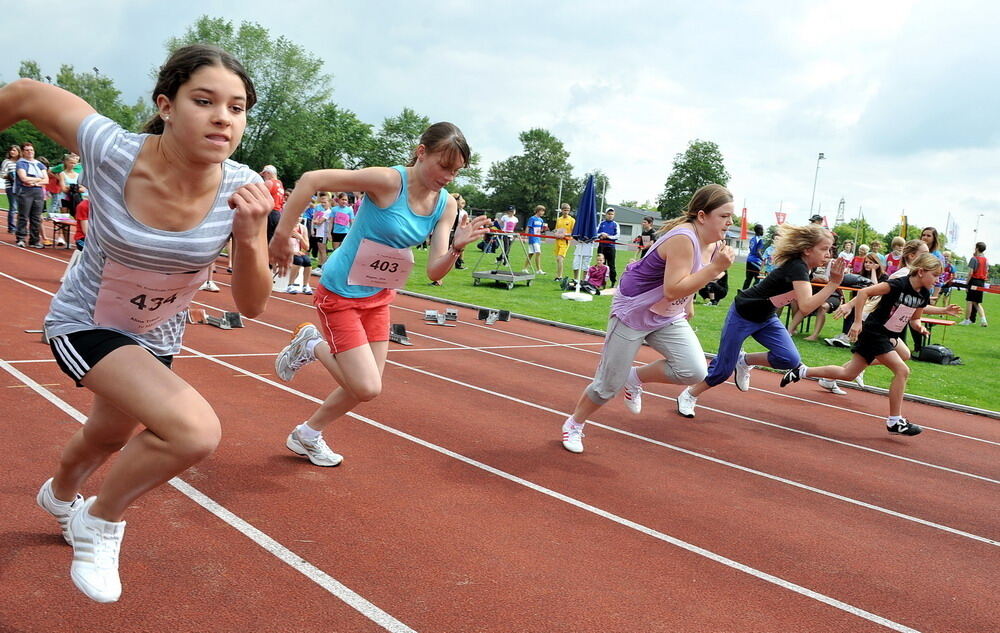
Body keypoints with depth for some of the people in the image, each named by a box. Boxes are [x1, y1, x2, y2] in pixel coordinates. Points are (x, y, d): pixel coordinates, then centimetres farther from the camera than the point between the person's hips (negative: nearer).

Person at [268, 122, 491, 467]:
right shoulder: (388, 180, -25)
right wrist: (281, 236, -26)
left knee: (365, 387, 12)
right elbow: (310, 180, -27)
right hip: (340, 294, -7)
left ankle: (307, 436, 37)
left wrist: (458, 247, -28)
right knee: (367, 388, -12)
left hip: (378, 297, 7)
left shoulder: (446, 205, -5)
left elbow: (434, 272, -9)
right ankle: (311, 345, 15)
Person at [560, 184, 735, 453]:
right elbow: (673, 289, -36)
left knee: (694, 371, -14)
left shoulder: (712, 243, -2)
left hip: (667, 318, 8)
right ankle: (574, 425, 28)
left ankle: (636, 379, 10)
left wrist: (688, 304, 24)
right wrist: (715, 267, -36)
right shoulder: (683, 239, -29)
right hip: (632, 314, -8)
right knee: (609, 386, 1)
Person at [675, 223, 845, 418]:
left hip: (766, 318, 8)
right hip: (743, 315, -8)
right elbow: (806, 306, -44)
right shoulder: (797, 267, -29)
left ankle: (745, 361, 11)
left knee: (789, 359, -13)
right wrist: (834, 284, -43)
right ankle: (689, 395, 23)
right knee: (724, 368, 0)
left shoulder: (804, 267, -3)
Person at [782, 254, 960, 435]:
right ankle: (894, 421, -5)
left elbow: (914, 318, 16)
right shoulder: (898, 284, -22)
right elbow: (863, 292, -24)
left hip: (889, 335, 9)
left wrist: (918, 326, -8)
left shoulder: (924, 294, 2)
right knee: (902, 370, -14)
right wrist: (857, 322, -25)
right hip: (874, 332, -9)